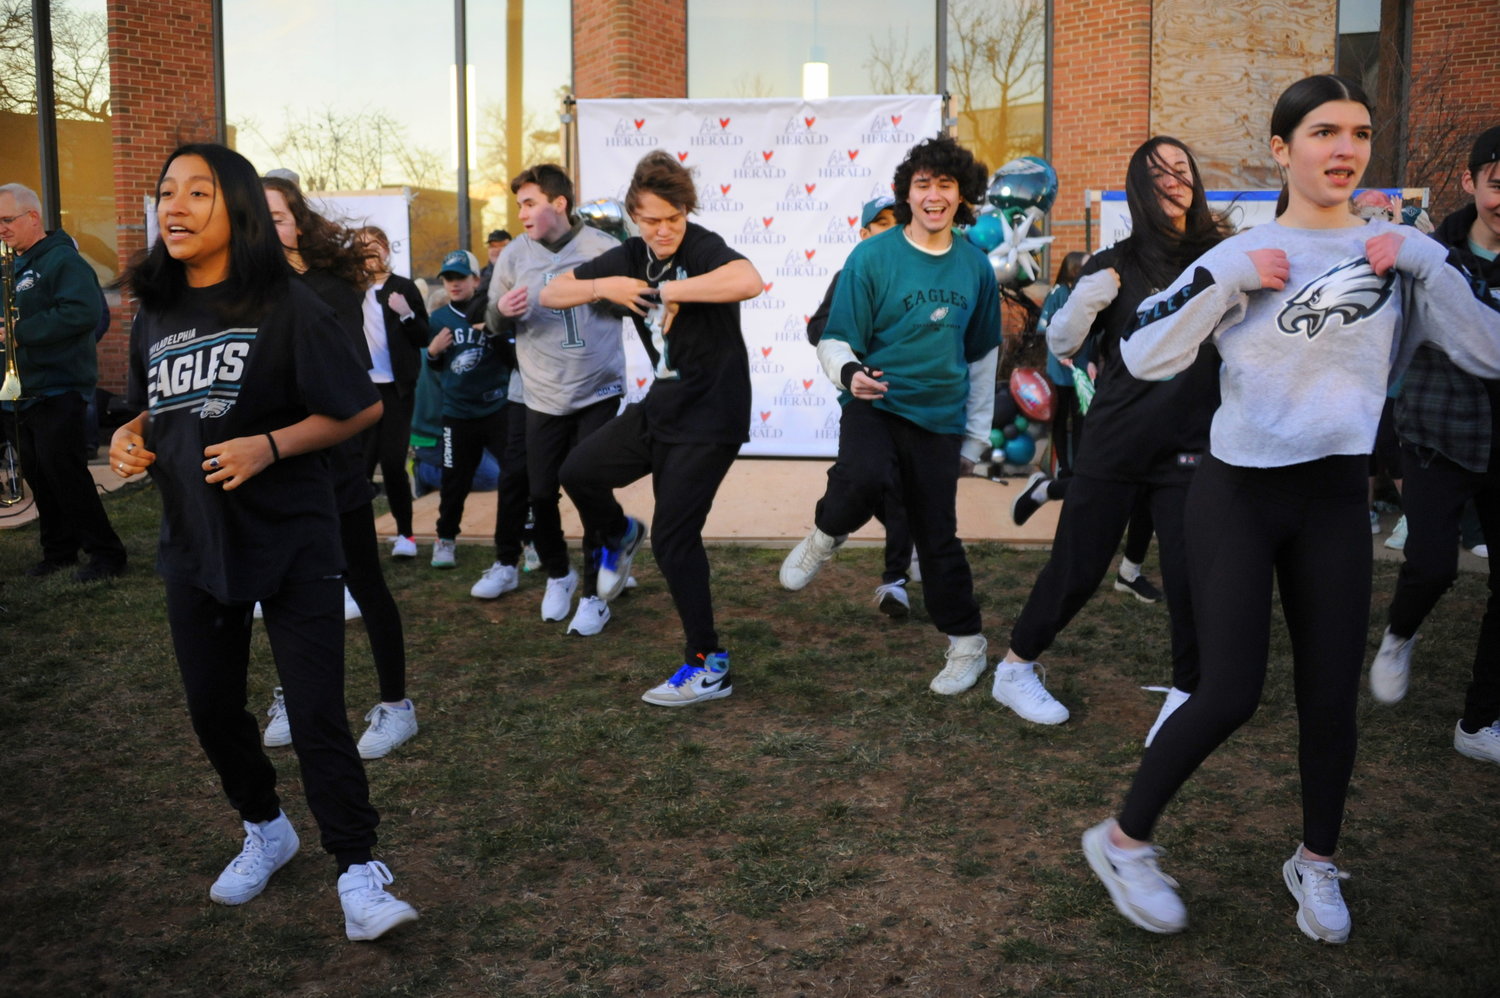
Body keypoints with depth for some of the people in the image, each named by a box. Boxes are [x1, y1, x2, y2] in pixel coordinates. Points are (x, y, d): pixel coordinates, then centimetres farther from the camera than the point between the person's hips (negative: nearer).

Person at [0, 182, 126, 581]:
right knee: (38, 474, 12)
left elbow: (82, 312, -25)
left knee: (65, 472, -8)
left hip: (58, 389, -9)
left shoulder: (62, 260, -10)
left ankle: (106, 554, 1)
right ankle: (59, 549, 22)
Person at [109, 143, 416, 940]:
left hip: (290, 542, -6)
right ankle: (265, 831, 38)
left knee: (316, 713, -6)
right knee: (212, 707, 15)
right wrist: (131, 438, 0)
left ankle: (357, 870, 4)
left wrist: (270, 445, -22)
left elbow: (362, 407, -10)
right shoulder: (154, 317, 8)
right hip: (193, 541, 6)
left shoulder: (286, 307, -10)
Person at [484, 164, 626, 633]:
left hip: (600, 392, -2)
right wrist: (502, 309, -16)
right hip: (542, 397, 3)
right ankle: (558, 574, 33)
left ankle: (594, 594, 16)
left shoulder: (603, 249, -7)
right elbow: (495, 323, 7)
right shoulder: (514, 255, 0)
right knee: (541, 494, 8)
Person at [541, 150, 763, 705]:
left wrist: (664, 290, -30)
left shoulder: (702, 248, -16)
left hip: (710, 416, -7)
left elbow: (749, 281, -40)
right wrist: (603, 286, -12)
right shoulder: (630, 256, 4)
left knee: (673, 538, -6)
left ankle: (709, 667, 6)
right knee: (579, 470, 8)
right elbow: (551, 294, 8)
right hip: (662, 405, 7)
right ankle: (619, 536, 39)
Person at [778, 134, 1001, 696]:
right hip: (873, 403, -2)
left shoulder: (975, 266, 4)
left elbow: (981, 355, 14)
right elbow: (834, 339, -6)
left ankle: (967, 645, 25)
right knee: (862, 479, -34)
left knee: (937, 535, 6)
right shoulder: (872, 257, -7)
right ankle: (825, 536, 0)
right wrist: (849, 371, -30)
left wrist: (975, 438, 15)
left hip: (938, 417, 3)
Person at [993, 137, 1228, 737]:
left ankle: (1185, 697, 16)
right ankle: (1014, 669, 25)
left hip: (1189, 447, 1)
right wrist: (1083, 303, -18)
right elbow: (1061, 346, 2)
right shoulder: (1116, 265, 2)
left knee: (1189, 575, -5)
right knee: (1077, 570, 5)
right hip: (1114, 444, 0)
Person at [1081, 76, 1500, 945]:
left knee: (1332, 695, 7)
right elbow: (1144, 357, -13)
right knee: (1232, 692, -7)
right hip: (1238, 494, -3)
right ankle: (1123, 841, 11)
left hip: (1337, 500, 3)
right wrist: (1224, 278, -20)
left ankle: (1317, 864, 29)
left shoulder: (1398, 253, 3)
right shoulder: (1239, 255, -2)